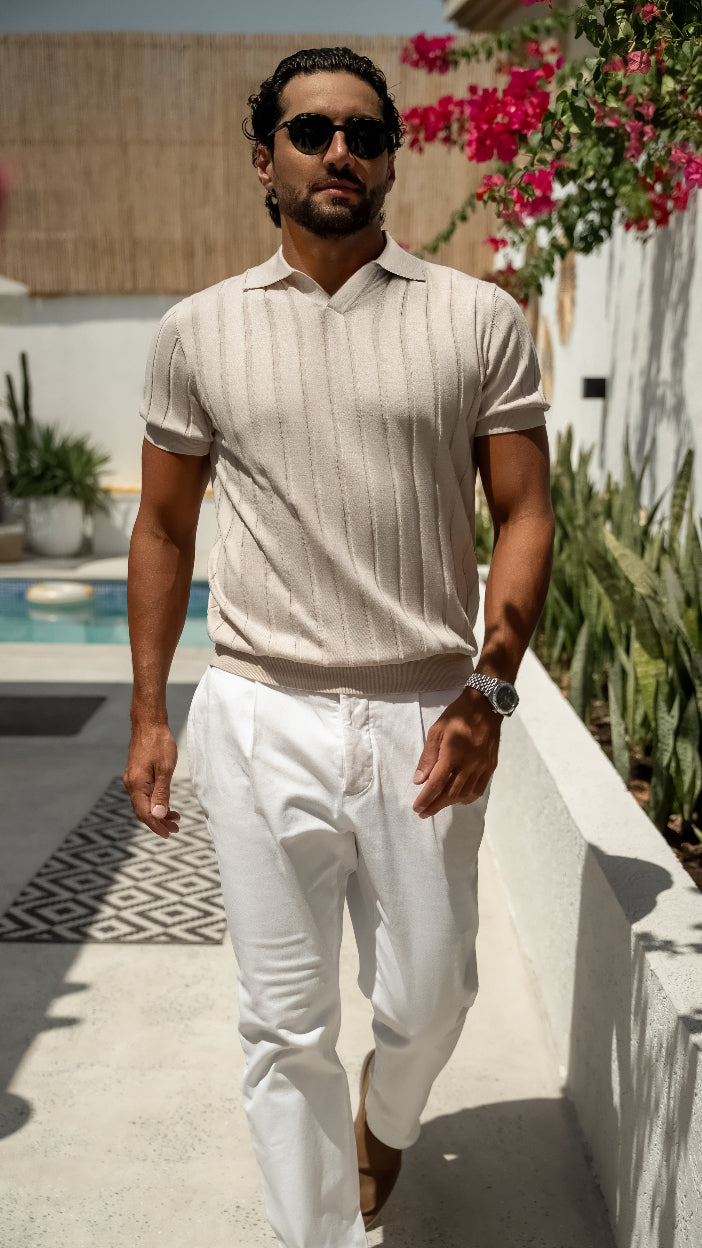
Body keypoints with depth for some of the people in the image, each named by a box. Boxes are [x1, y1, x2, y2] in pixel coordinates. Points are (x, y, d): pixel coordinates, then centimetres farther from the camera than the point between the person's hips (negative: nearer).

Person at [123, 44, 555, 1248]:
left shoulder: (478, 317, 2)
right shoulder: (197, 331, 5)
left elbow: (524, 513, 1)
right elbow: (164, 530, 11)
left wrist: (488, 691, -11)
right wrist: (148, 715, 7)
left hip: (427, 717, 0)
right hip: (262, 720, 0)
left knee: (426, 1001, 15)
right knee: (285, 1023, 8)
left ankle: (385, 1117, 50)